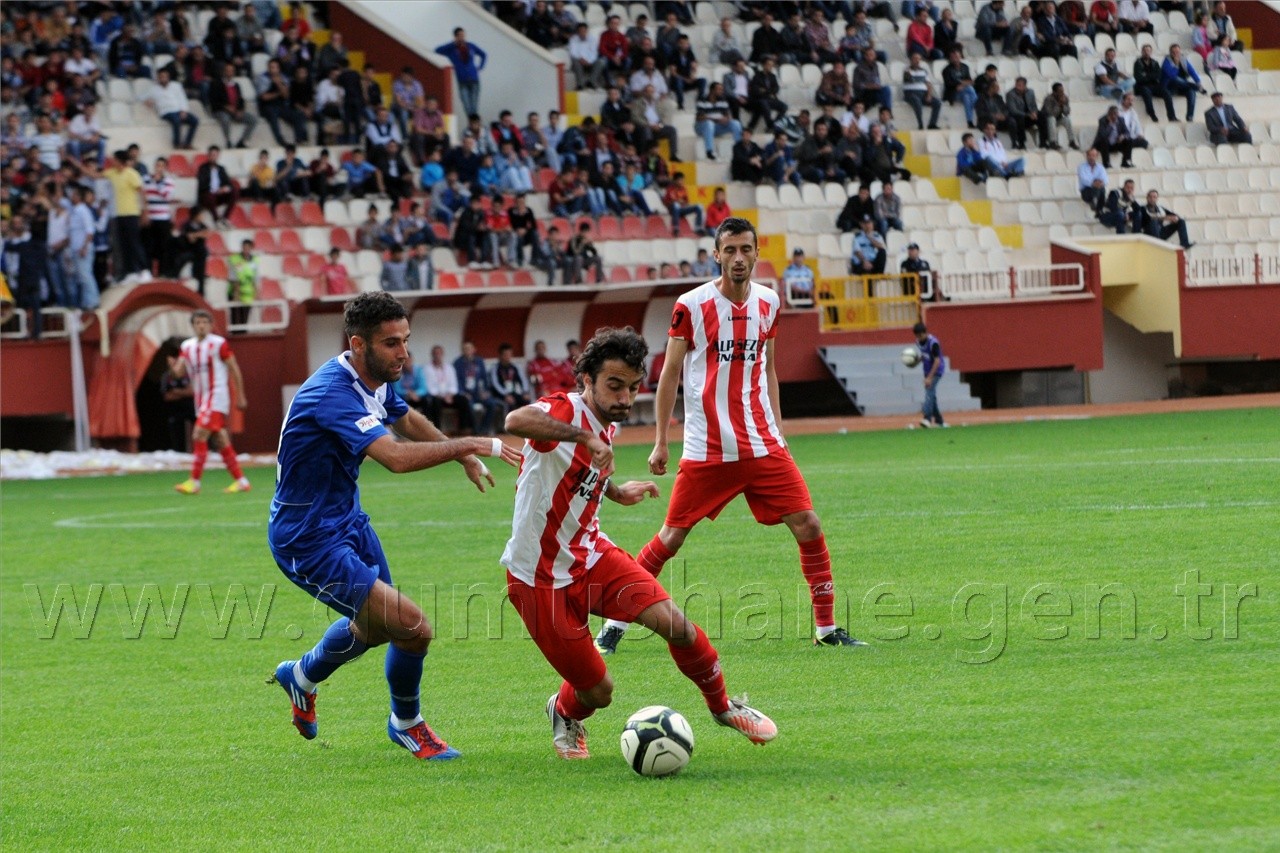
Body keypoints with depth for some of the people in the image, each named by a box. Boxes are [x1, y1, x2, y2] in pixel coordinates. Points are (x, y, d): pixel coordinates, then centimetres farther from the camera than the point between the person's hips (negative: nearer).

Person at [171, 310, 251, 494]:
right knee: (222, 442, 9)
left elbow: (235, 370, -4)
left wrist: (240, 396, -4)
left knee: (199, 436, -16)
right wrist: (173, 366, -21)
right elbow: (179, 372, 3)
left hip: (216, 396, -7)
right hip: (201, 398, 7)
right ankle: (240, 480, 16)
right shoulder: (187, 347, 10)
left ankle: (194, 482, -15)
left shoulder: (219, 344, -8)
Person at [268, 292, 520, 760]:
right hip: (308, 541, -10)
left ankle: (303, 677, 56)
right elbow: (397, 457, -43)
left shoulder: (374, 381, 0)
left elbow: (407, 420, 25)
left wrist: (464, 455, 28)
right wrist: (469, 446, -37)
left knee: (376, 625, 29)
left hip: (346, 520, 10)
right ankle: (407, 725, 11)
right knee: (412, 626, -16)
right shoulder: (333, 393, -31)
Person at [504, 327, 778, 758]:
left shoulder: (606, 426, 6)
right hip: (540, 577, -7)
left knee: (674, 624, -15)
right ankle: (564, 714, 36)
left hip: (591, 555, 7)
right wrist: (584, 437, -52)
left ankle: (722, 706, 11)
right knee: (597, 693, -2)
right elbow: (516, 421, -46)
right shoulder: (565, 411, -21)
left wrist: (616, 491, 28)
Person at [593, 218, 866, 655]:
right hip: (706, 450, -4)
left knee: (808, 526, -5)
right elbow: (670, 373, 0)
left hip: (763, 446, 4)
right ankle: (615, 623, 13)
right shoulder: (691, 306, -7)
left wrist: (777, 432, 14)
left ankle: (827, 628, 6)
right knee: (671, 537, -1)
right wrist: (661, 442, -1)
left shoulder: (767, 302, 7)